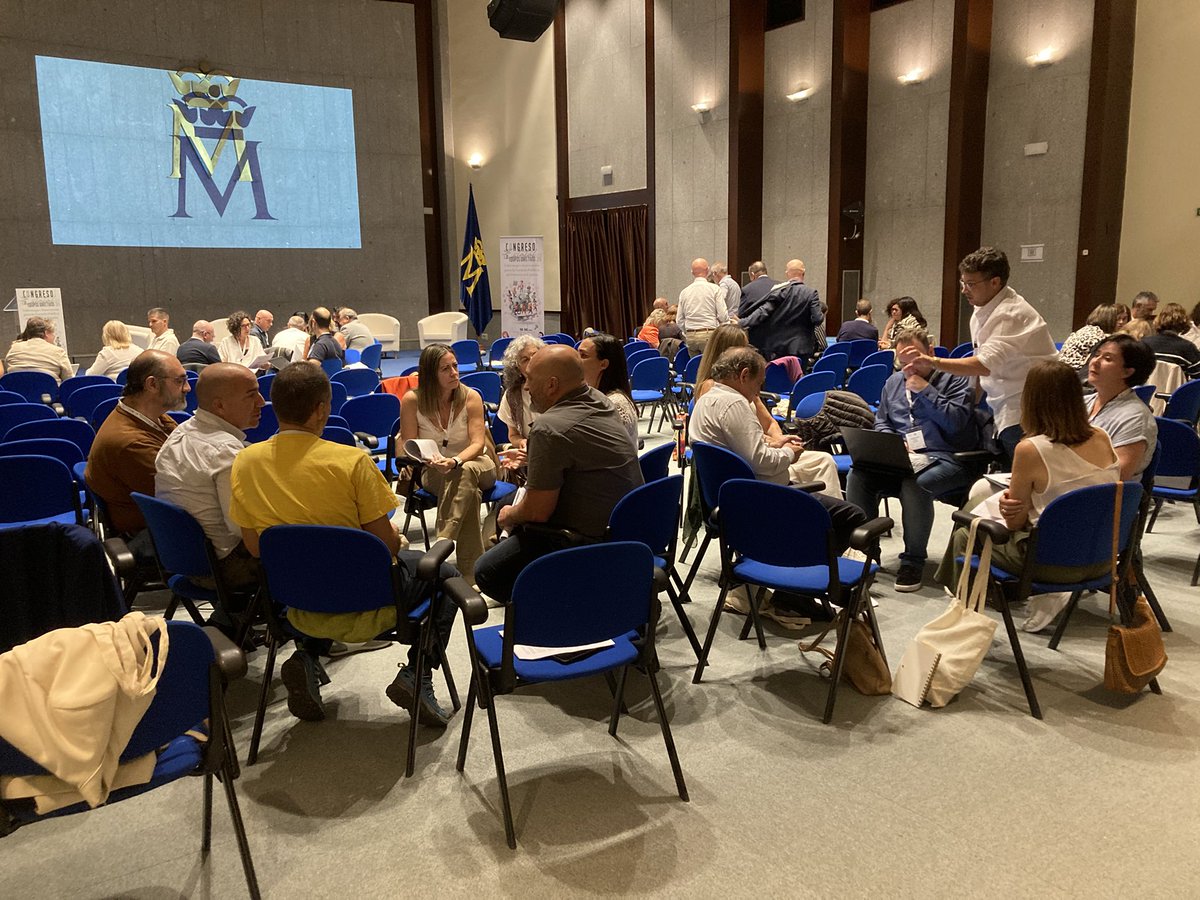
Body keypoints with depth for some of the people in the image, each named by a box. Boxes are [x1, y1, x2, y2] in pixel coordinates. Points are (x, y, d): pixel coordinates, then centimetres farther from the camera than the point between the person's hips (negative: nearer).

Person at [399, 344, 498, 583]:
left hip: (475, 464, 1)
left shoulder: (471, 397, -9)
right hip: (434, 472, -1)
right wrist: (432, 460, -29)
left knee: (464, 474, -39)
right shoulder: (412, 400, -10)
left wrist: (456, 461, -38)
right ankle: (470, 571, -40)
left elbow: (478, 443, -15)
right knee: (469, 490, -37)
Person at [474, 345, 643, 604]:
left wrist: (509, 516, 1)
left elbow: (537, 511, -19)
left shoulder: (549, 428, -25)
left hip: (590, 541, -10)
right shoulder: (600, 400, 3)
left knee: (486, 573, 0)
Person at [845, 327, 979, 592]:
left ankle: (914, 560, -21)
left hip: (944, 458, -5)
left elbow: (955, 421, -10)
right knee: (857, 475, -21)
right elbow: (880, 422, 21)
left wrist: (925, 390, -9)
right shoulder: (893, 382, 21)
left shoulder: (955, 379, 4)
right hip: (898, 458, 5)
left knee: (915, 482, -37)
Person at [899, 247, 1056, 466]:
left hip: (1025, 415, -9)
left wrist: (932, 362, -33)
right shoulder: (981, 312, 11)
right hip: (1005, 412, 9)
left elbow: (985, 365, -31)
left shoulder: (1011, 314, -19)